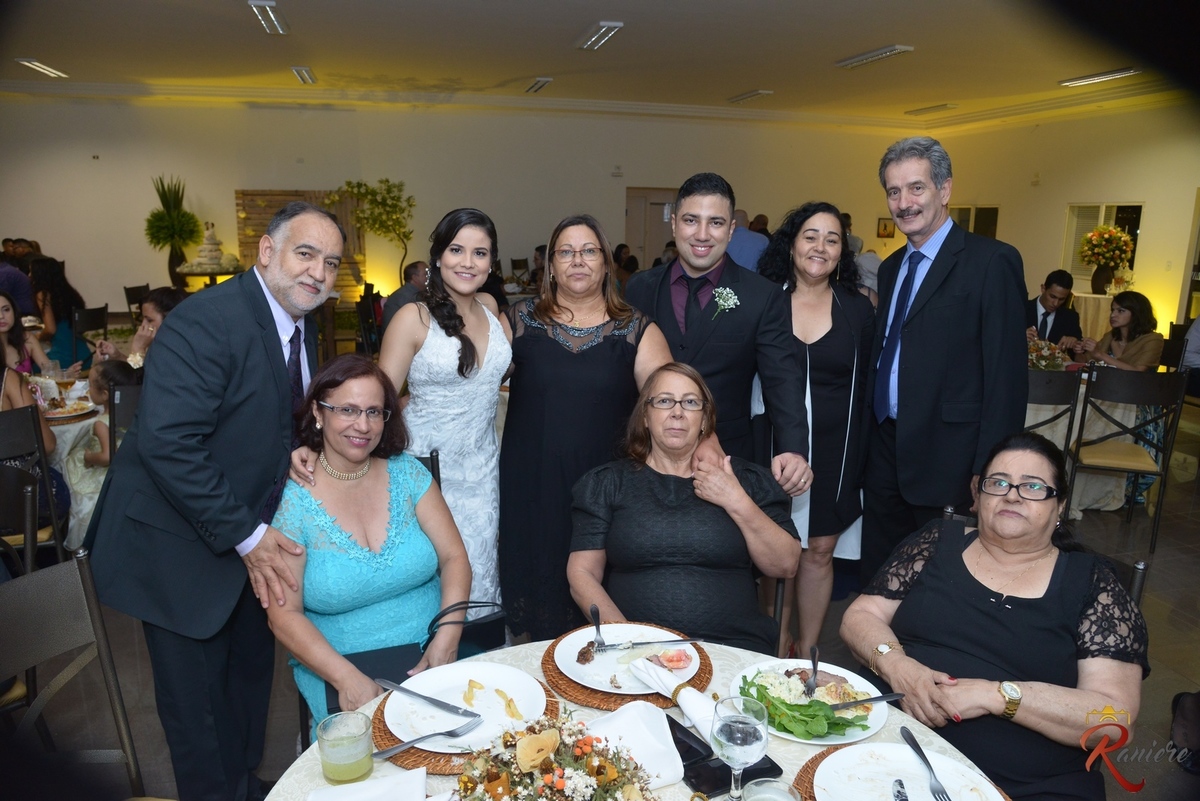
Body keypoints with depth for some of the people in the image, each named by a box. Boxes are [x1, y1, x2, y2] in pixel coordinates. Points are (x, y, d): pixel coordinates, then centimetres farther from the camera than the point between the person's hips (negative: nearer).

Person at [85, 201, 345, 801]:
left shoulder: (302, 327, 3)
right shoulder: (204, 322, -23)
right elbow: (166, 443, -29)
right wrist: (245, 536, -24)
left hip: (250, 535, 8)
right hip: (180, 545, -8)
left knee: (250, 672, 21)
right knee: (196, 698, 7)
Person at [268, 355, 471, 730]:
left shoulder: (407, 473, 2)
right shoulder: (291, 500, -6)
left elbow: (454, 558, 0)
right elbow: (284, 615, -7)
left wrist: (446, 640, -15)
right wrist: (346, 677, -20)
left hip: (432, 658, 3)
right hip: (335, 669, -2)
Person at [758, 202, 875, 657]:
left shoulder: (858, 310, 3)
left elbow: (865, 389, 6)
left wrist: (864, 457, 3)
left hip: (835, 452, 1)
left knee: (819, 551, 9)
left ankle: (807, 651, 27)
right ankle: (776, 646, 26)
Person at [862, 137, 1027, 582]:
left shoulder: (992, 262, -10)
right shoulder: (891, 268, 13)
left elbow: (1007, 374, -14)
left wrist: (989, 470, -16)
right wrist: (870, 438, 12)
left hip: (947, 457, -6)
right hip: (884, 451, 6)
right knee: (878, 575, 16)